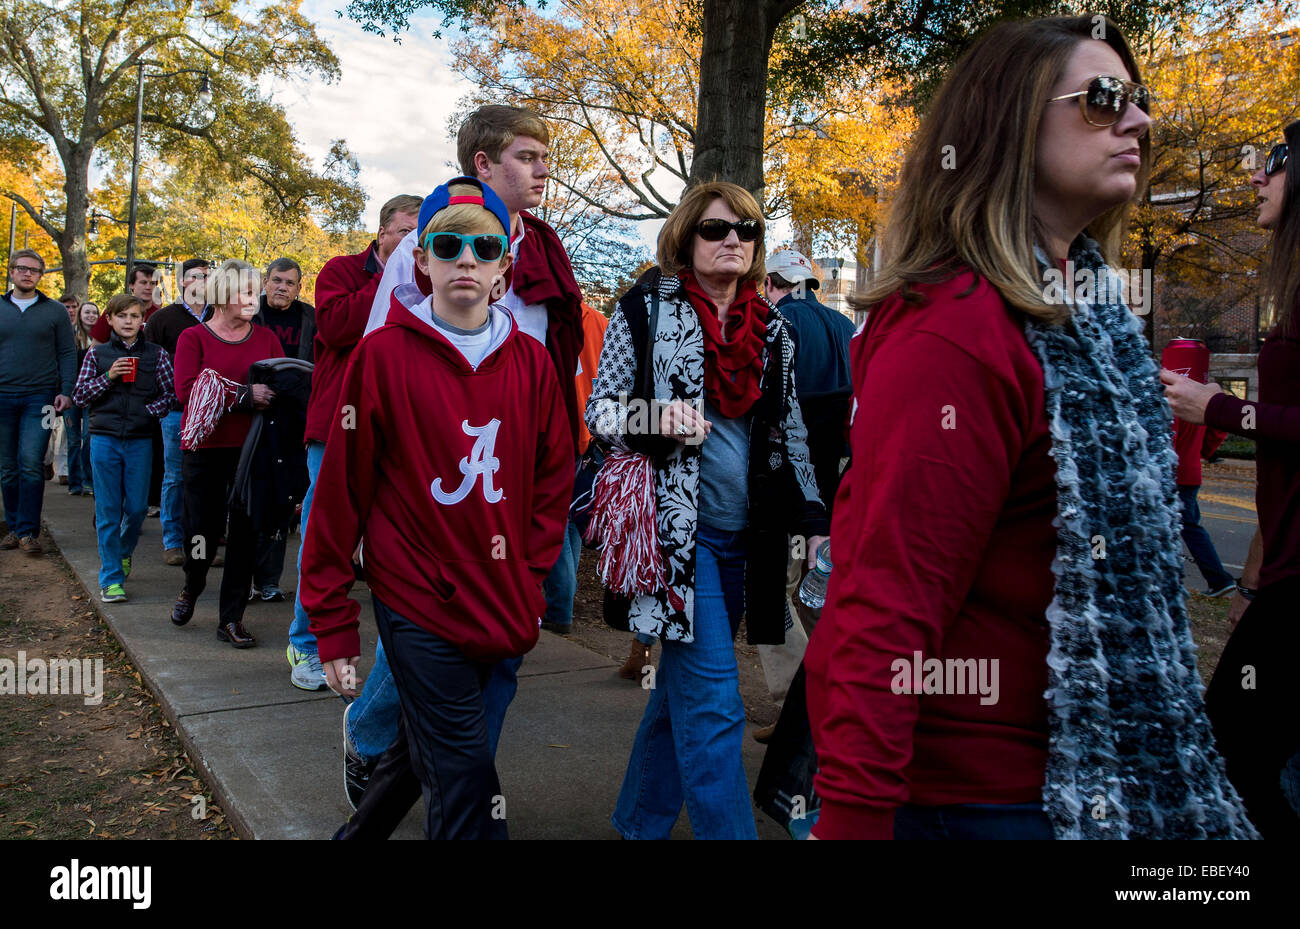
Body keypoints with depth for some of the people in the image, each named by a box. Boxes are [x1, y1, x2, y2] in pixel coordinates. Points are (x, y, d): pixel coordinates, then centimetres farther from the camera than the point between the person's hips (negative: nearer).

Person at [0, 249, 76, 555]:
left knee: (31, 465, -9)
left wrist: (66, 391, -4)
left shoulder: (55, 311, 8)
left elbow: (68, 354, 7)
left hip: (40, 398, -2)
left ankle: (28, 531, -5)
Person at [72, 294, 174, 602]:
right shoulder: (96, 354, 5)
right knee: (108, 511, 1)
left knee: (137, 508, 5)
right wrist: (108, 377, -11)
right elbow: (79, 396, 3)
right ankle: (111, 578, 8)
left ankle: (123, 553, 35)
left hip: (140, 441, 0)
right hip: (104, 439, 0)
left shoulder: (156, 355, 4)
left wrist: (147, 411, -12)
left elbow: (168, 394, 4)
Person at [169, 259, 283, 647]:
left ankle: (232, 618, 14)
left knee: (245, 531, 2)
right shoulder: (193, 337, 0)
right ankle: (191, 588, 37)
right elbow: (187, 389, -14)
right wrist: (245, 395, -23)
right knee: (203, 528, 4)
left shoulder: (266, 337, 10)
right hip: (206, 448, -2)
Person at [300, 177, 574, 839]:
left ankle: (357, 832, 44)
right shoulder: (384, 354, -7)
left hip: (500, 607, 4)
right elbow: (341, 490, -5)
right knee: (467, 786, -5)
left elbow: (553, 479, 13)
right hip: (416, 602, -4)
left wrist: (530, 572, 4)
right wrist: (333, 623, -4)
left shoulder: (531, 363, 3)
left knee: (422, 754, 19)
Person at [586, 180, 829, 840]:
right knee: (713, 704, -10)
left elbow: (790, 433, 16)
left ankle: (641, 821, 32)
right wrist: (654, 417, -22)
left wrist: (813, 522, 8)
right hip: (679, 530, -5)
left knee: (681, 683, 15)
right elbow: (599, 408, -1)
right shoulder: (647, 309, 0)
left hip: (746, 537, 5)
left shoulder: (772, 329, 13)